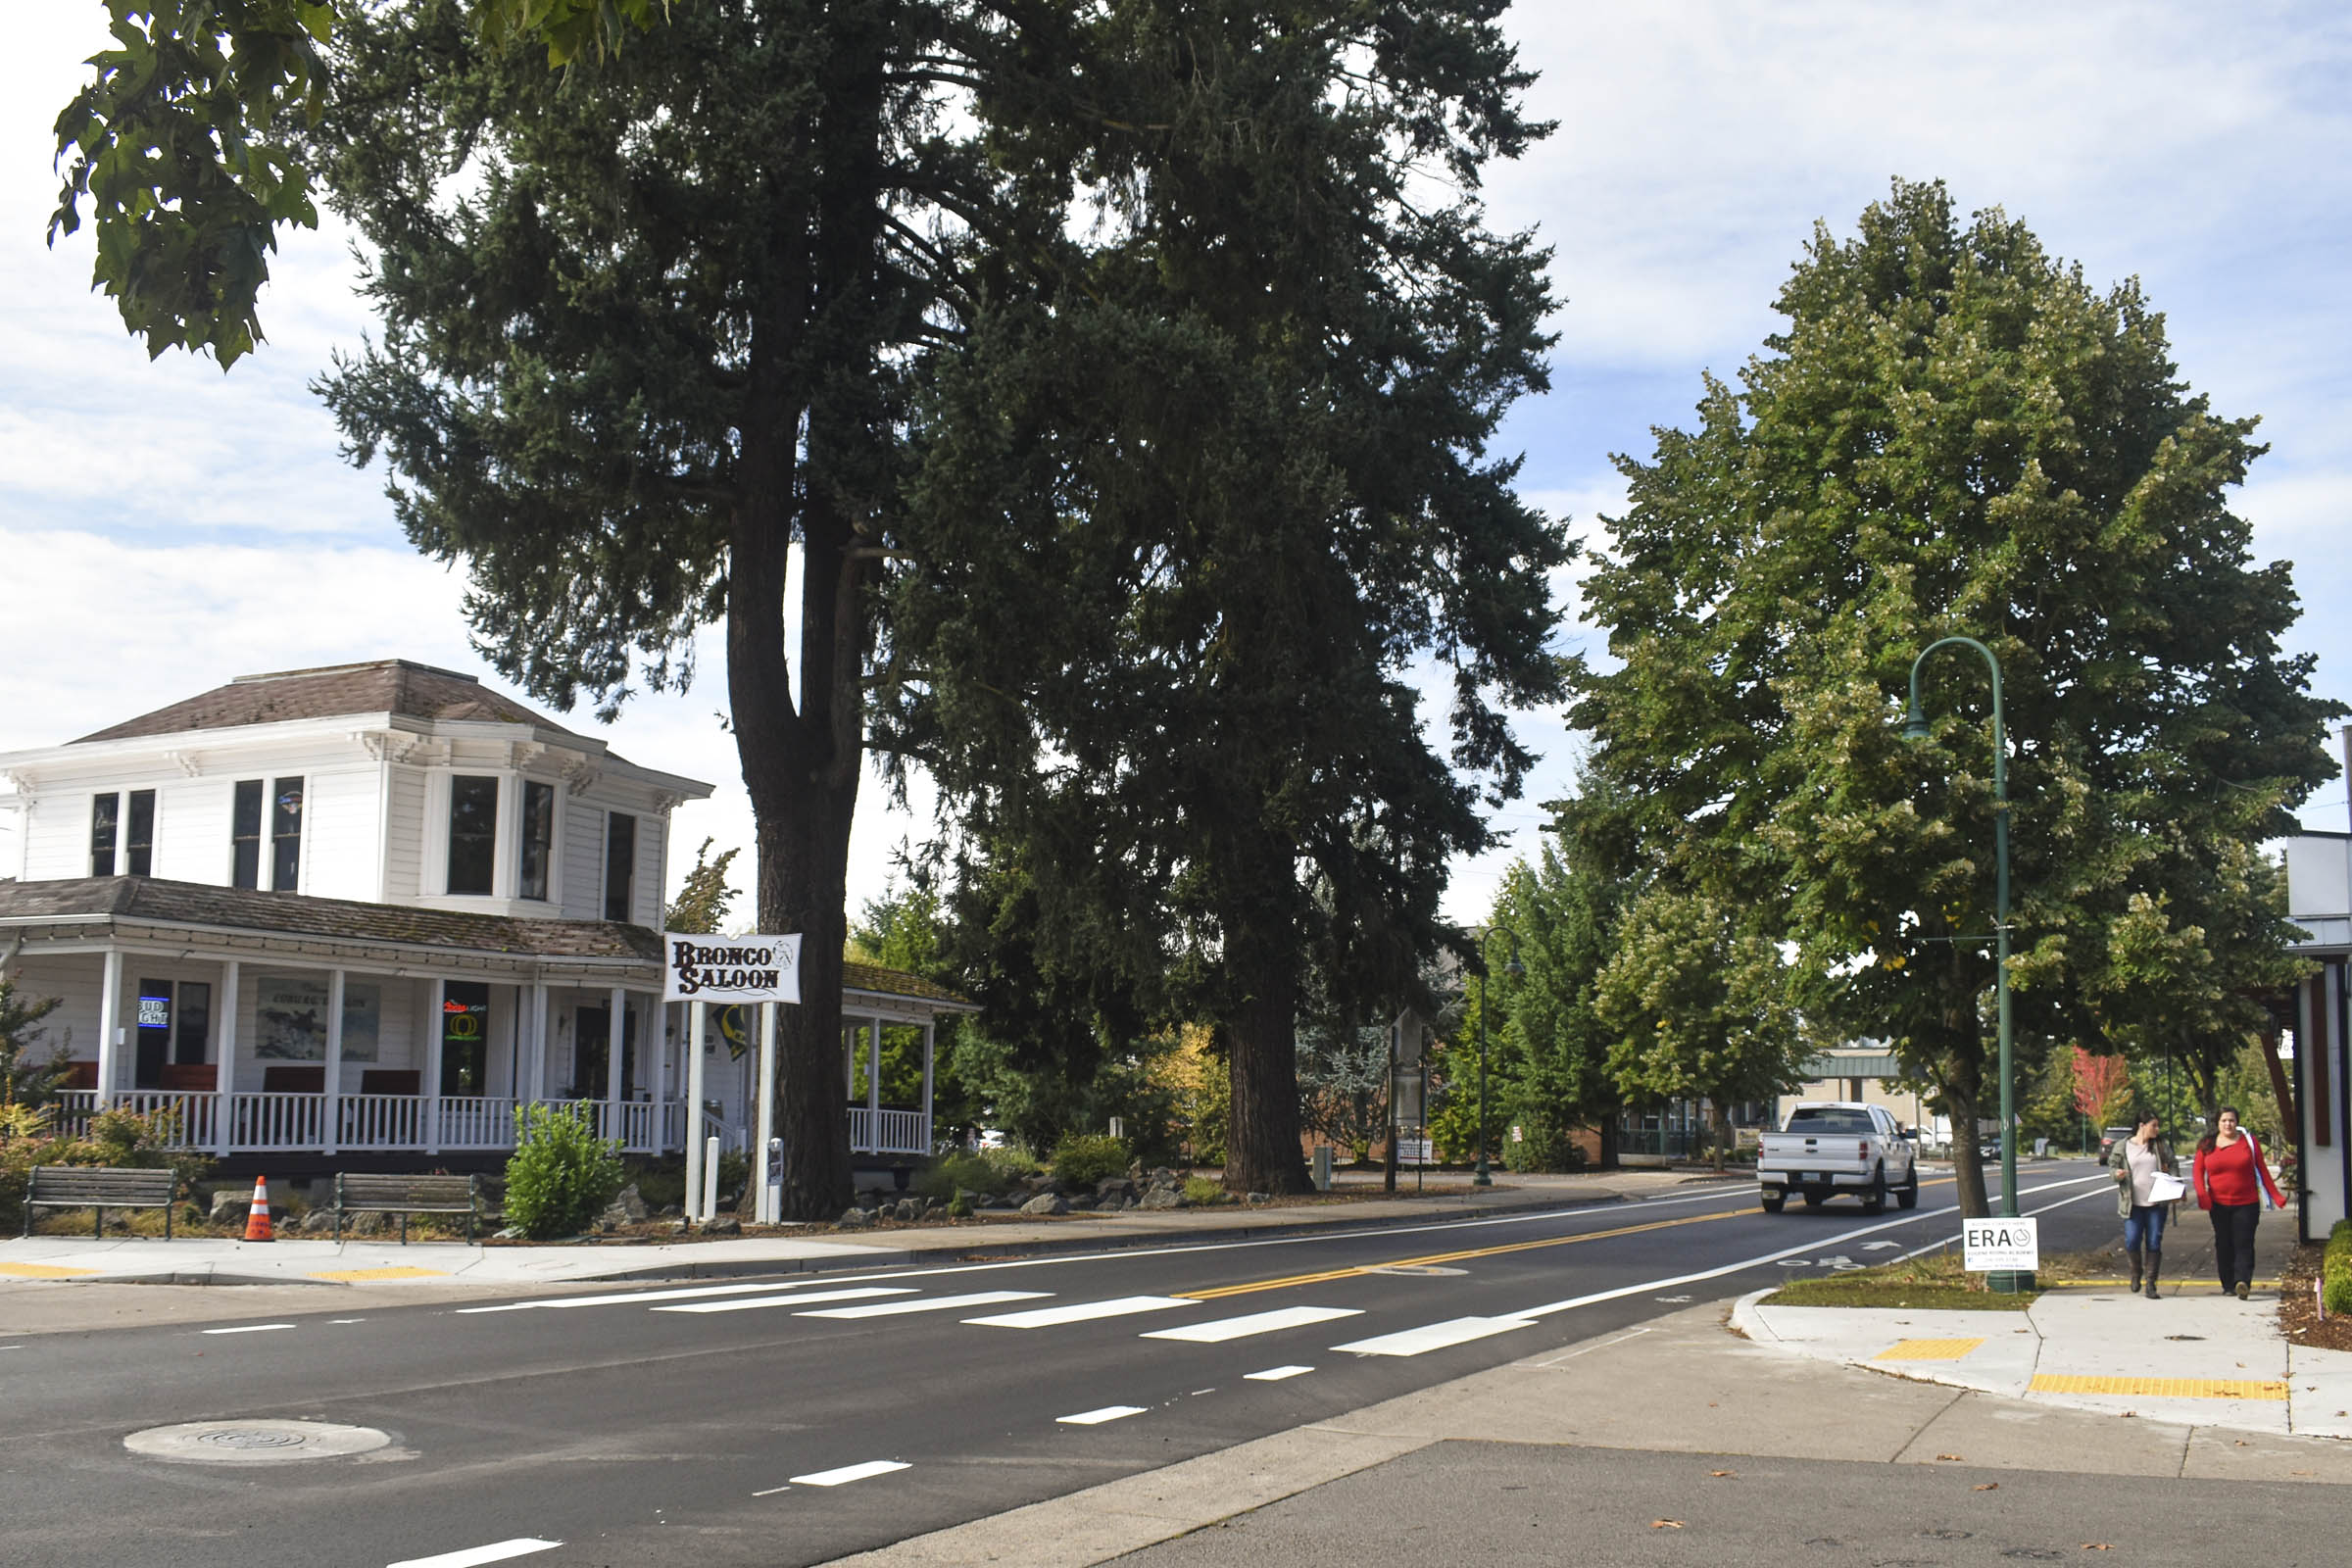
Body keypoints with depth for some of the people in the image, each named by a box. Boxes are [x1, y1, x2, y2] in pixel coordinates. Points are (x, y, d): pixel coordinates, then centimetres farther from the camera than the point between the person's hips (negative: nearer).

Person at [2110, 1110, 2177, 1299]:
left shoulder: (2161, 1146, 7)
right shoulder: (2122, 1147, 2)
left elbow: (2173, 1165, 11)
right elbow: (2113, 1167, 7)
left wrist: (2175, 1187, -4)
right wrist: (2117, 1175, -16)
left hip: (2157, 1203, 2)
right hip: (2133, 1204, -2)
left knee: (2154, 1243, 0)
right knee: (2132, 1242, -9)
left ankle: (2151, 1283, 8)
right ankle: (2135, 1272, 20)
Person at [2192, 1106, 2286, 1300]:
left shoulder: (2249, 1141, 3)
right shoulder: (2207, 1145, 5)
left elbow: (2262, 1170, 7)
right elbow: (2198, 1171, 7)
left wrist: (2275, 1196, 3)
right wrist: (2202, 1194, -9)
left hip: (2246, 1203, -2)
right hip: (2218, 1204, 2)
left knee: (2244, 1244, -11)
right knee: (2223, 1245, 5)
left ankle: (2243, 1282, -22)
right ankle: (2228, 1285, 13)